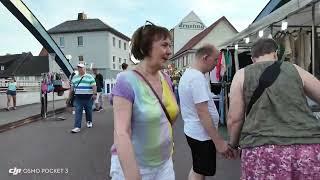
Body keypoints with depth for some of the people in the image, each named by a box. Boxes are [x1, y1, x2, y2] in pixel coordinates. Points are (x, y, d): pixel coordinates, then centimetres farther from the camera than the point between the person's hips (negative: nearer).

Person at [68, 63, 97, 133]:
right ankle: (77, 127, -5)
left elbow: (94, 86, -7)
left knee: (88, 111, 10)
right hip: (78, 97, 3)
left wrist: (94, 94, -19)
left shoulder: (89, 77, 0)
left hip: (88, 97, -3)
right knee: (78, 112, -5)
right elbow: (72, 87, 19)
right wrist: (69, 95, 17)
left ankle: (89, 122, 36)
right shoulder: (74, 77, 14)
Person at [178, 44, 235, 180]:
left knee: (196, 169, 23)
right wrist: (218, 141, -22)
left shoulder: (187, 74, 8)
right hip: (202, 134, -9)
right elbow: (203, 113, -27)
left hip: (192, 131, 9)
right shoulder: (198, 78, -23)